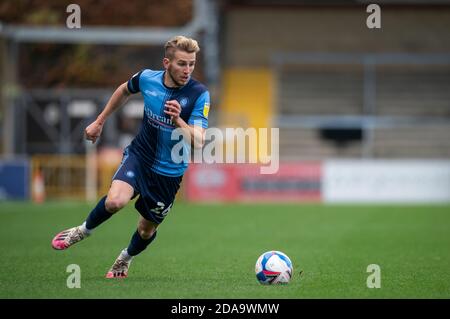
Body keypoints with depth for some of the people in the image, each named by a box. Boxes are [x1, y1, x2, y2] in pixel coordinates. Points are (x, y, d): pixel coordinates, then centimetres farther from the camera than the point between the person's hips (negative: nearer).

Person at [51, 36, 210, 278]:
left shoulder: (199, 95, -20)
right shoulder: (147, 78, -11)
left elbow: (197, 142, -27)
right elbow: (124, 90, 14)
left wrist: (178, 120, -44)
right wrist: (99, 122, 19)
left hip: (168, 172, 0)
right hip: (139, 155, 0)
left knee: (147, 230, 12)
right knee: (115, 201, -28)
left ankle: (125, 260, 47)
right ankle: (85, 230, 4)